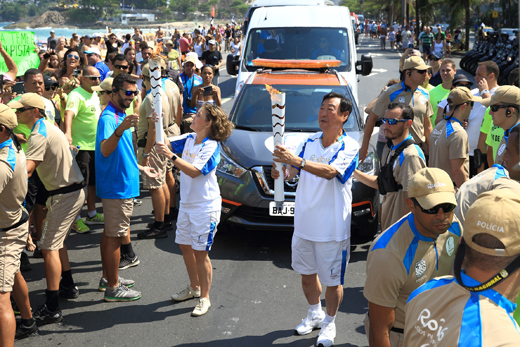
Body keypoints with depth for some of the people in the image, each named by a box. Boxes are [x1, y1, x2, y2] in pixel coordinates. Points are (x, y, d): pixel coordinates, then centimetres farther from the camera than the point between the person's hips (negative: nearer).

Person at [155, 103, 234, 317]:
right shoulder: (188, 139, 6)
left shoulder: (211, 146, -16)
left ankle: (204, 298, 10)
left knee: (200, 252, -2)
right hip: (186, 203, 8)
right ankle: (194, 287, 35)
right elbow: (164, 145, 5)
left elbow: (194, 171, -26)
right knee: (185, 246, 17)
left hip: (205, 206, -8)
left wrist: (171, 156, -31)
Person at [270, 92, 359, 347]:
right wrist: (282, 172, -20)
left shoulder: (349, 147, -12)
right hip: (304, 223, 5)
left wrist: (296, 160, -39)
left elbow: (330, 172, -29)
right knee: (307, 273, 21)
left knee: (332, 280, 7)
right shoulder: (309, 143, 5)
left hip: (333, 228, -5)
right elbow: (293, 172, 3)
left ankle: (329, 322, 30)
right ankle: (314, 313, 43)